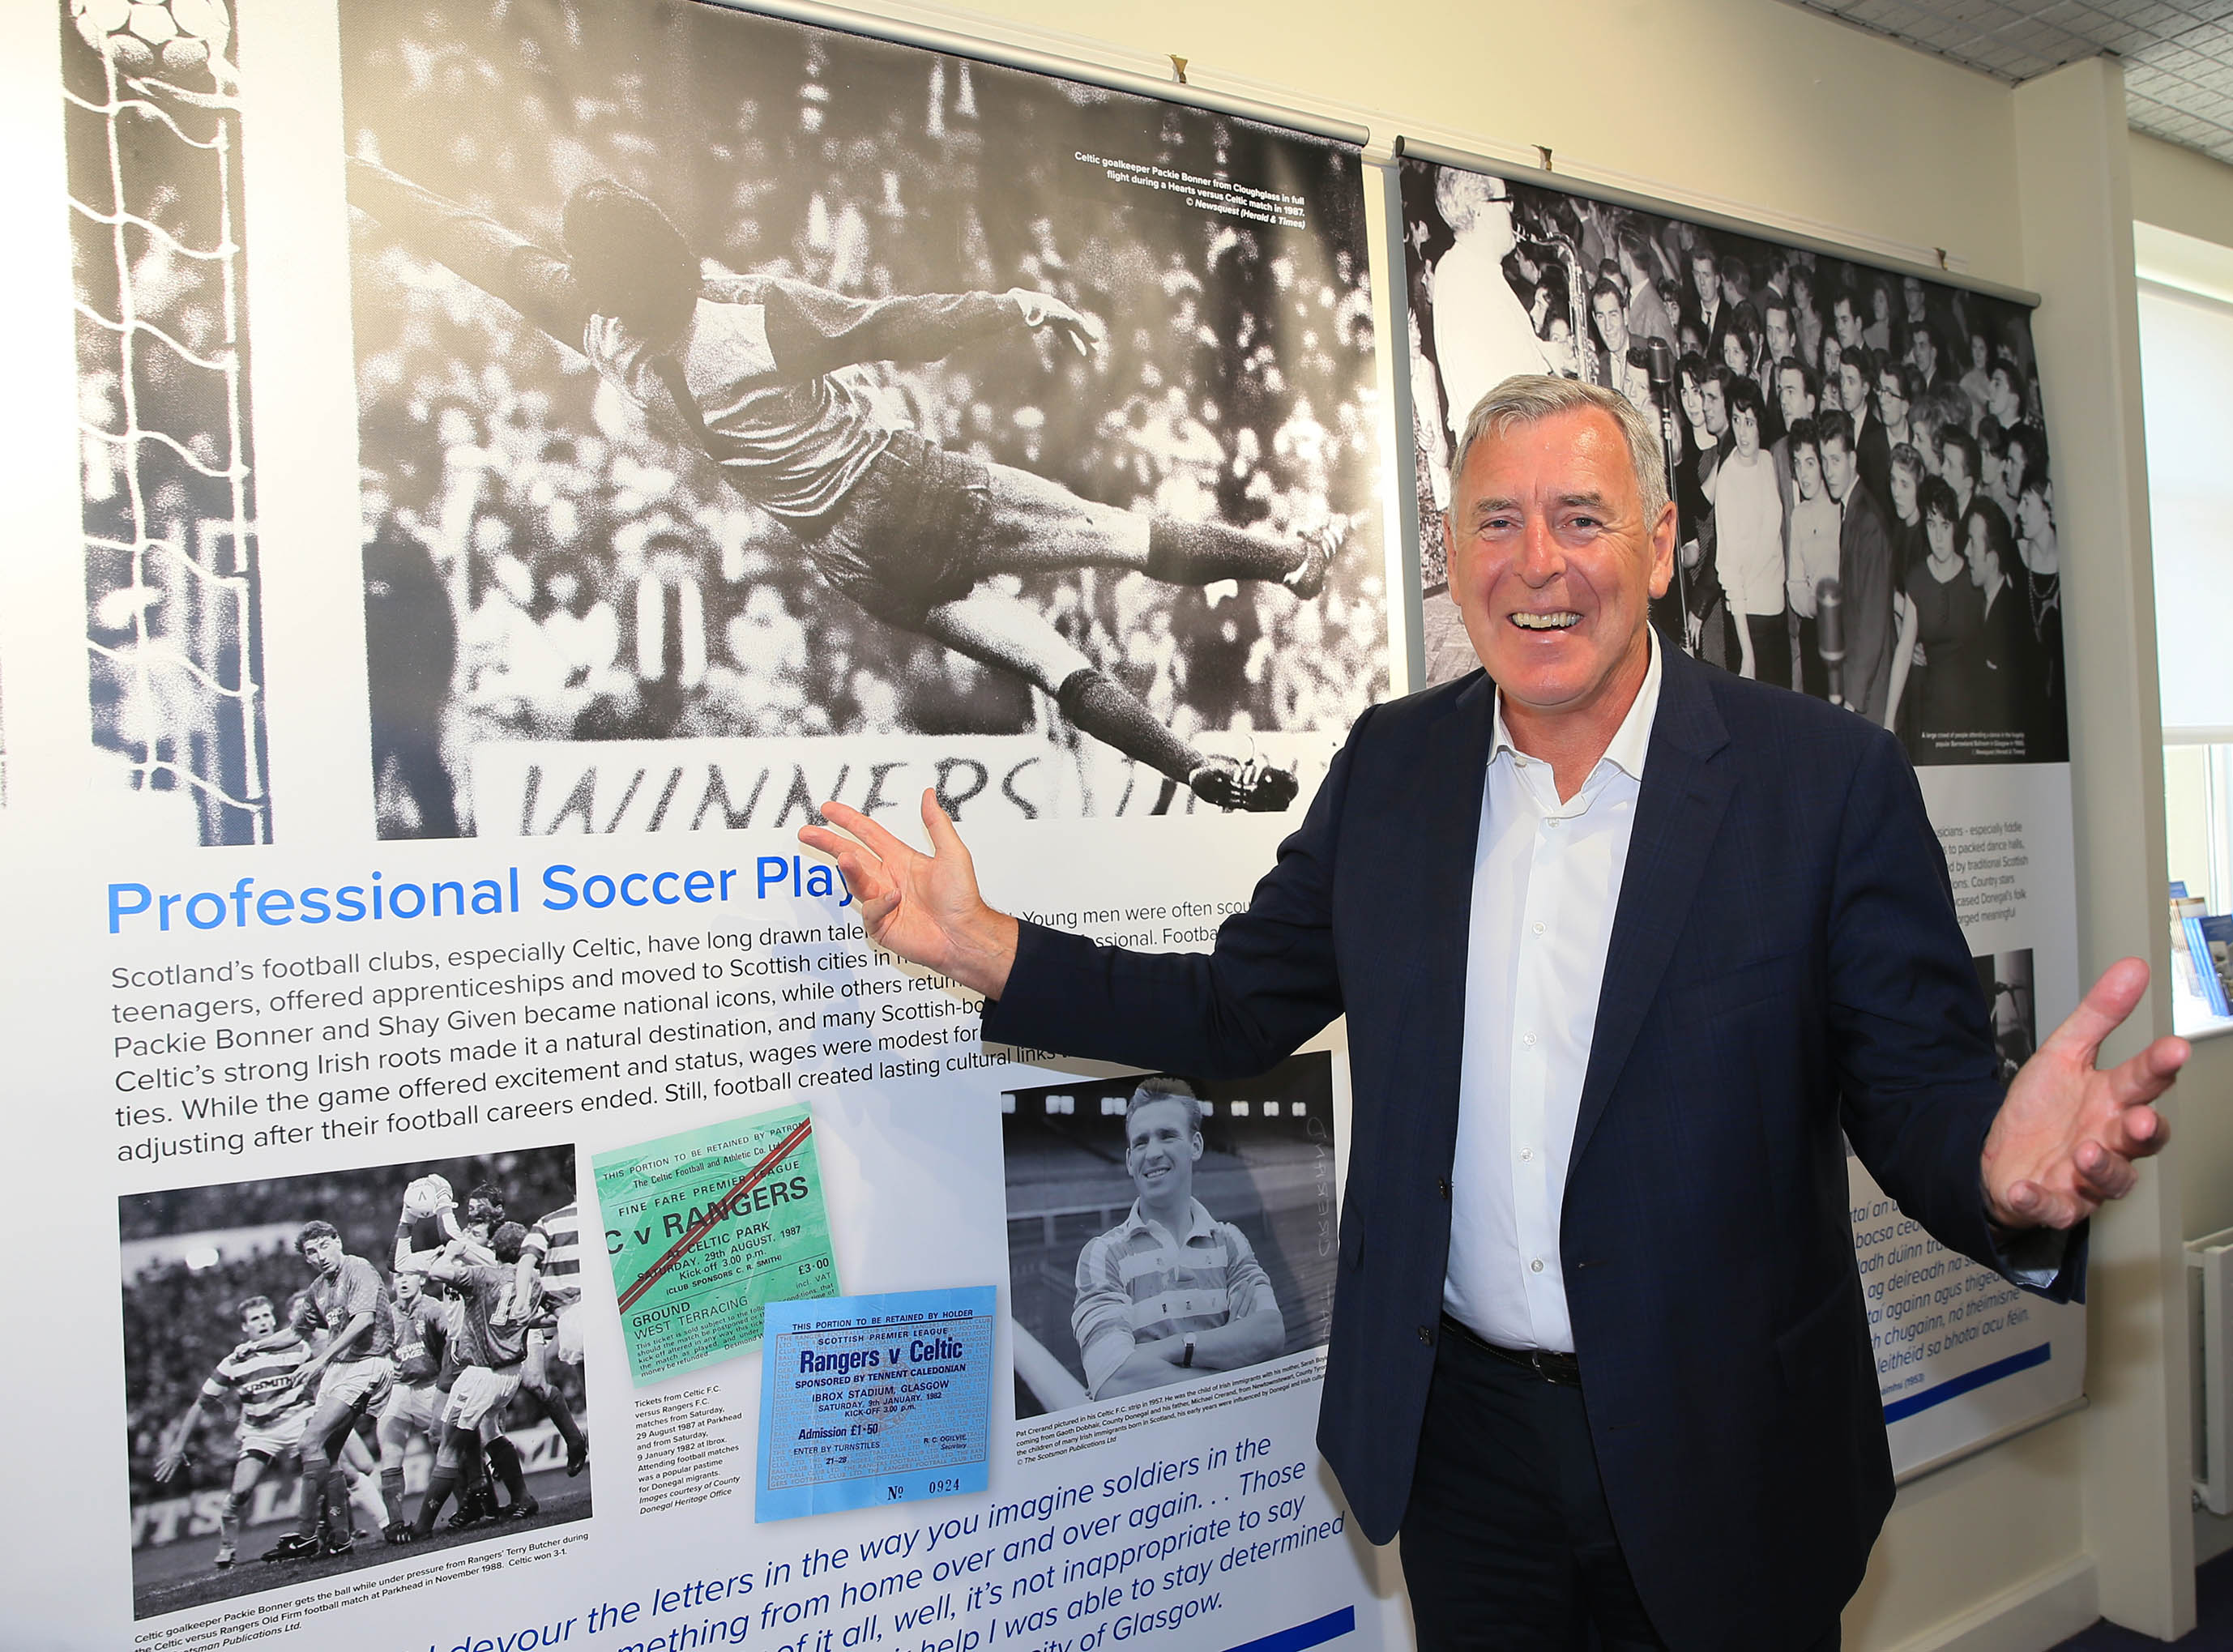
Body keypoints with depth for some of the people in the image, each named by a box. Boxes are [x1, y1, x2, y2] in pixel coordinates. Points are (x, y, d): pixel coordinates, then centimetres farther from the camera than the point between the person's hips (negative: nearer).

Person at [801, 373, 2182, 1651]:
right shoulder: (1390, 763, -1)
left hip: (1726, 1461, -2)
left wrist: (2006, 1172, -35)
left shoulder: (1831, 778, -11)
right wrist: (986, 949, -7)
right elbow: (1233, 1012, 4)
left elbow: (1921, 1092, -11)